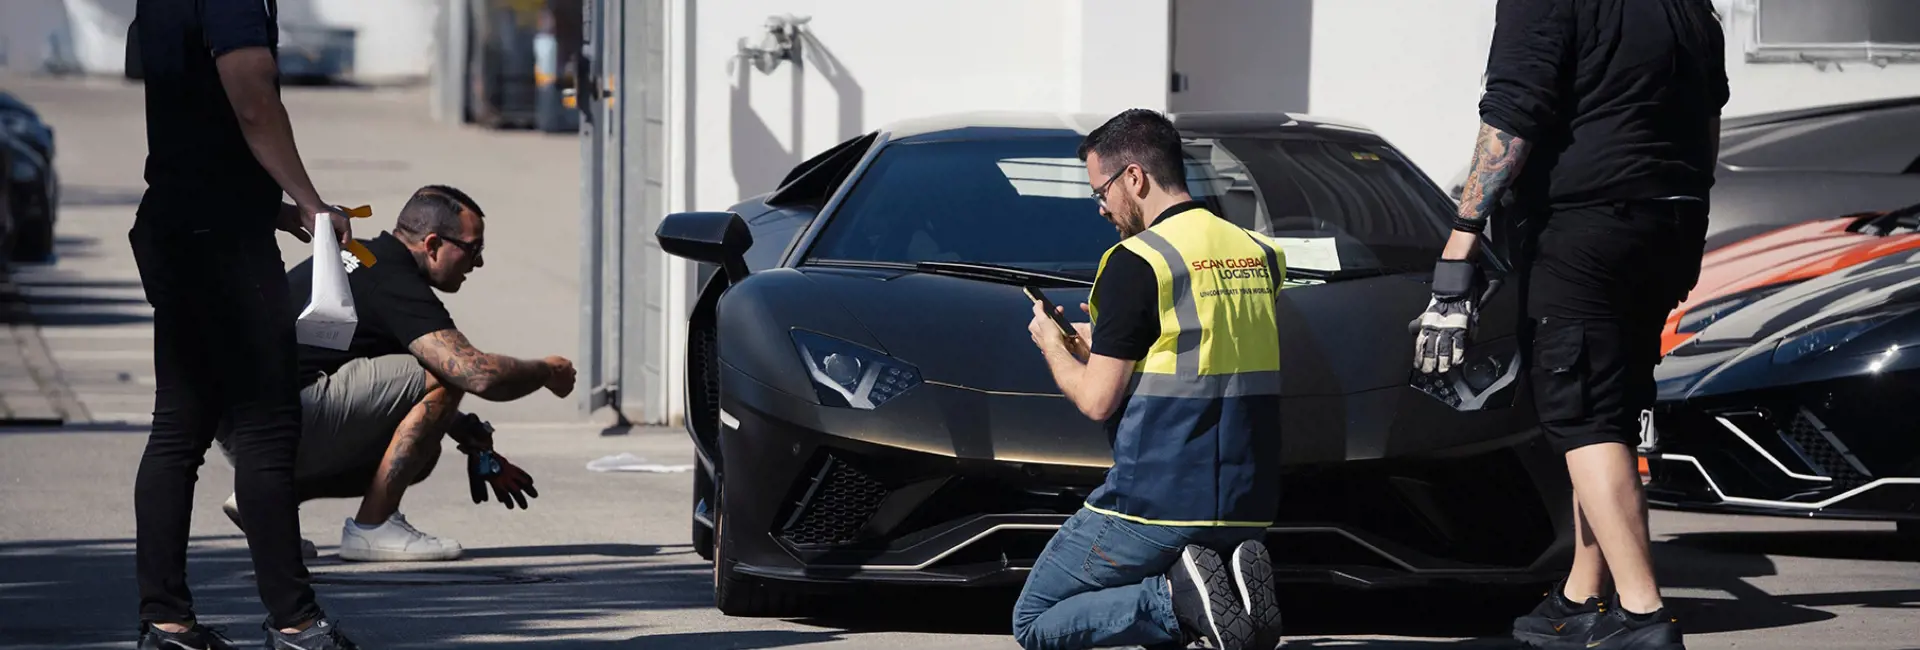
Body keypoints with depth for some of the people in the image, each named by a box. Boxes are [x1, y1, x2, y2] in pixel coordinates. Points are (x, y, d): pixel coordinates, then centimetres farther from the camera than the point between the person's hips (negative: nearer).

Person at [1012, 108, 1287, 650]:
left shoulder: (1137, 262, -12)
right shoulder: (1258, 255, 10)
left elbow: (1098, 401, -11)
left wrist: (1052, 346, 9)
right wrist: (1102, 347, 26)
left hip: (1157, 505, -7)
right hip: (1249, 506, 7)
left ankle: (1178, 600, -16)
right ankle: (1232, 580, -2)